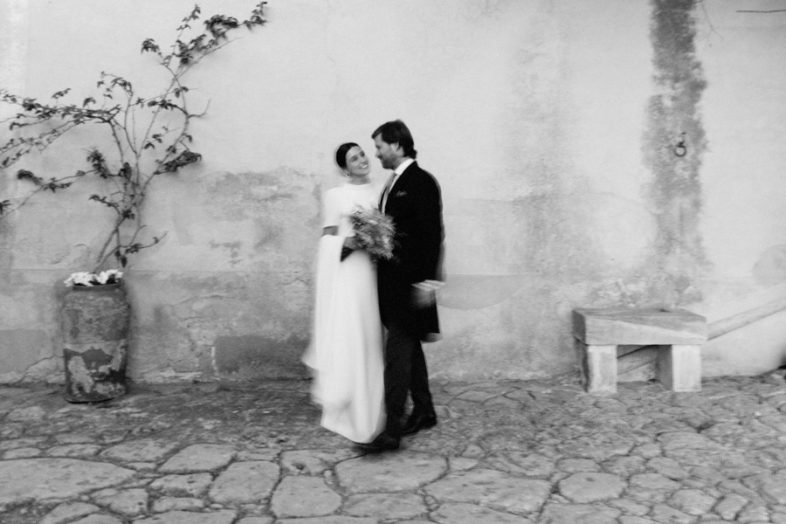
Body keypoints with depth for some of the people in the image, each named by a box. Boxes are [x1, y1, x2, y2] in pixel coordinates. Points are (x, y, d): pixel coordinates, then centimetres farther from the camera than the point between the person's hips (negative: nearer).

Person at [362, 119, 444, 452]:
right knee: (408, 347, 16)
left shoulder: (421, 182, -12)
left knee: (398, 349, -10)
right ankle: (424, 412, 28)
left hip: (410, 280, -9)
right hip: (391, 278, 9)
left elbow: (433, 234, -17)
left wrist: (428, 281, -20)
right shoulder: (392, 184, 15)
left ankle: (393, 429, -7)